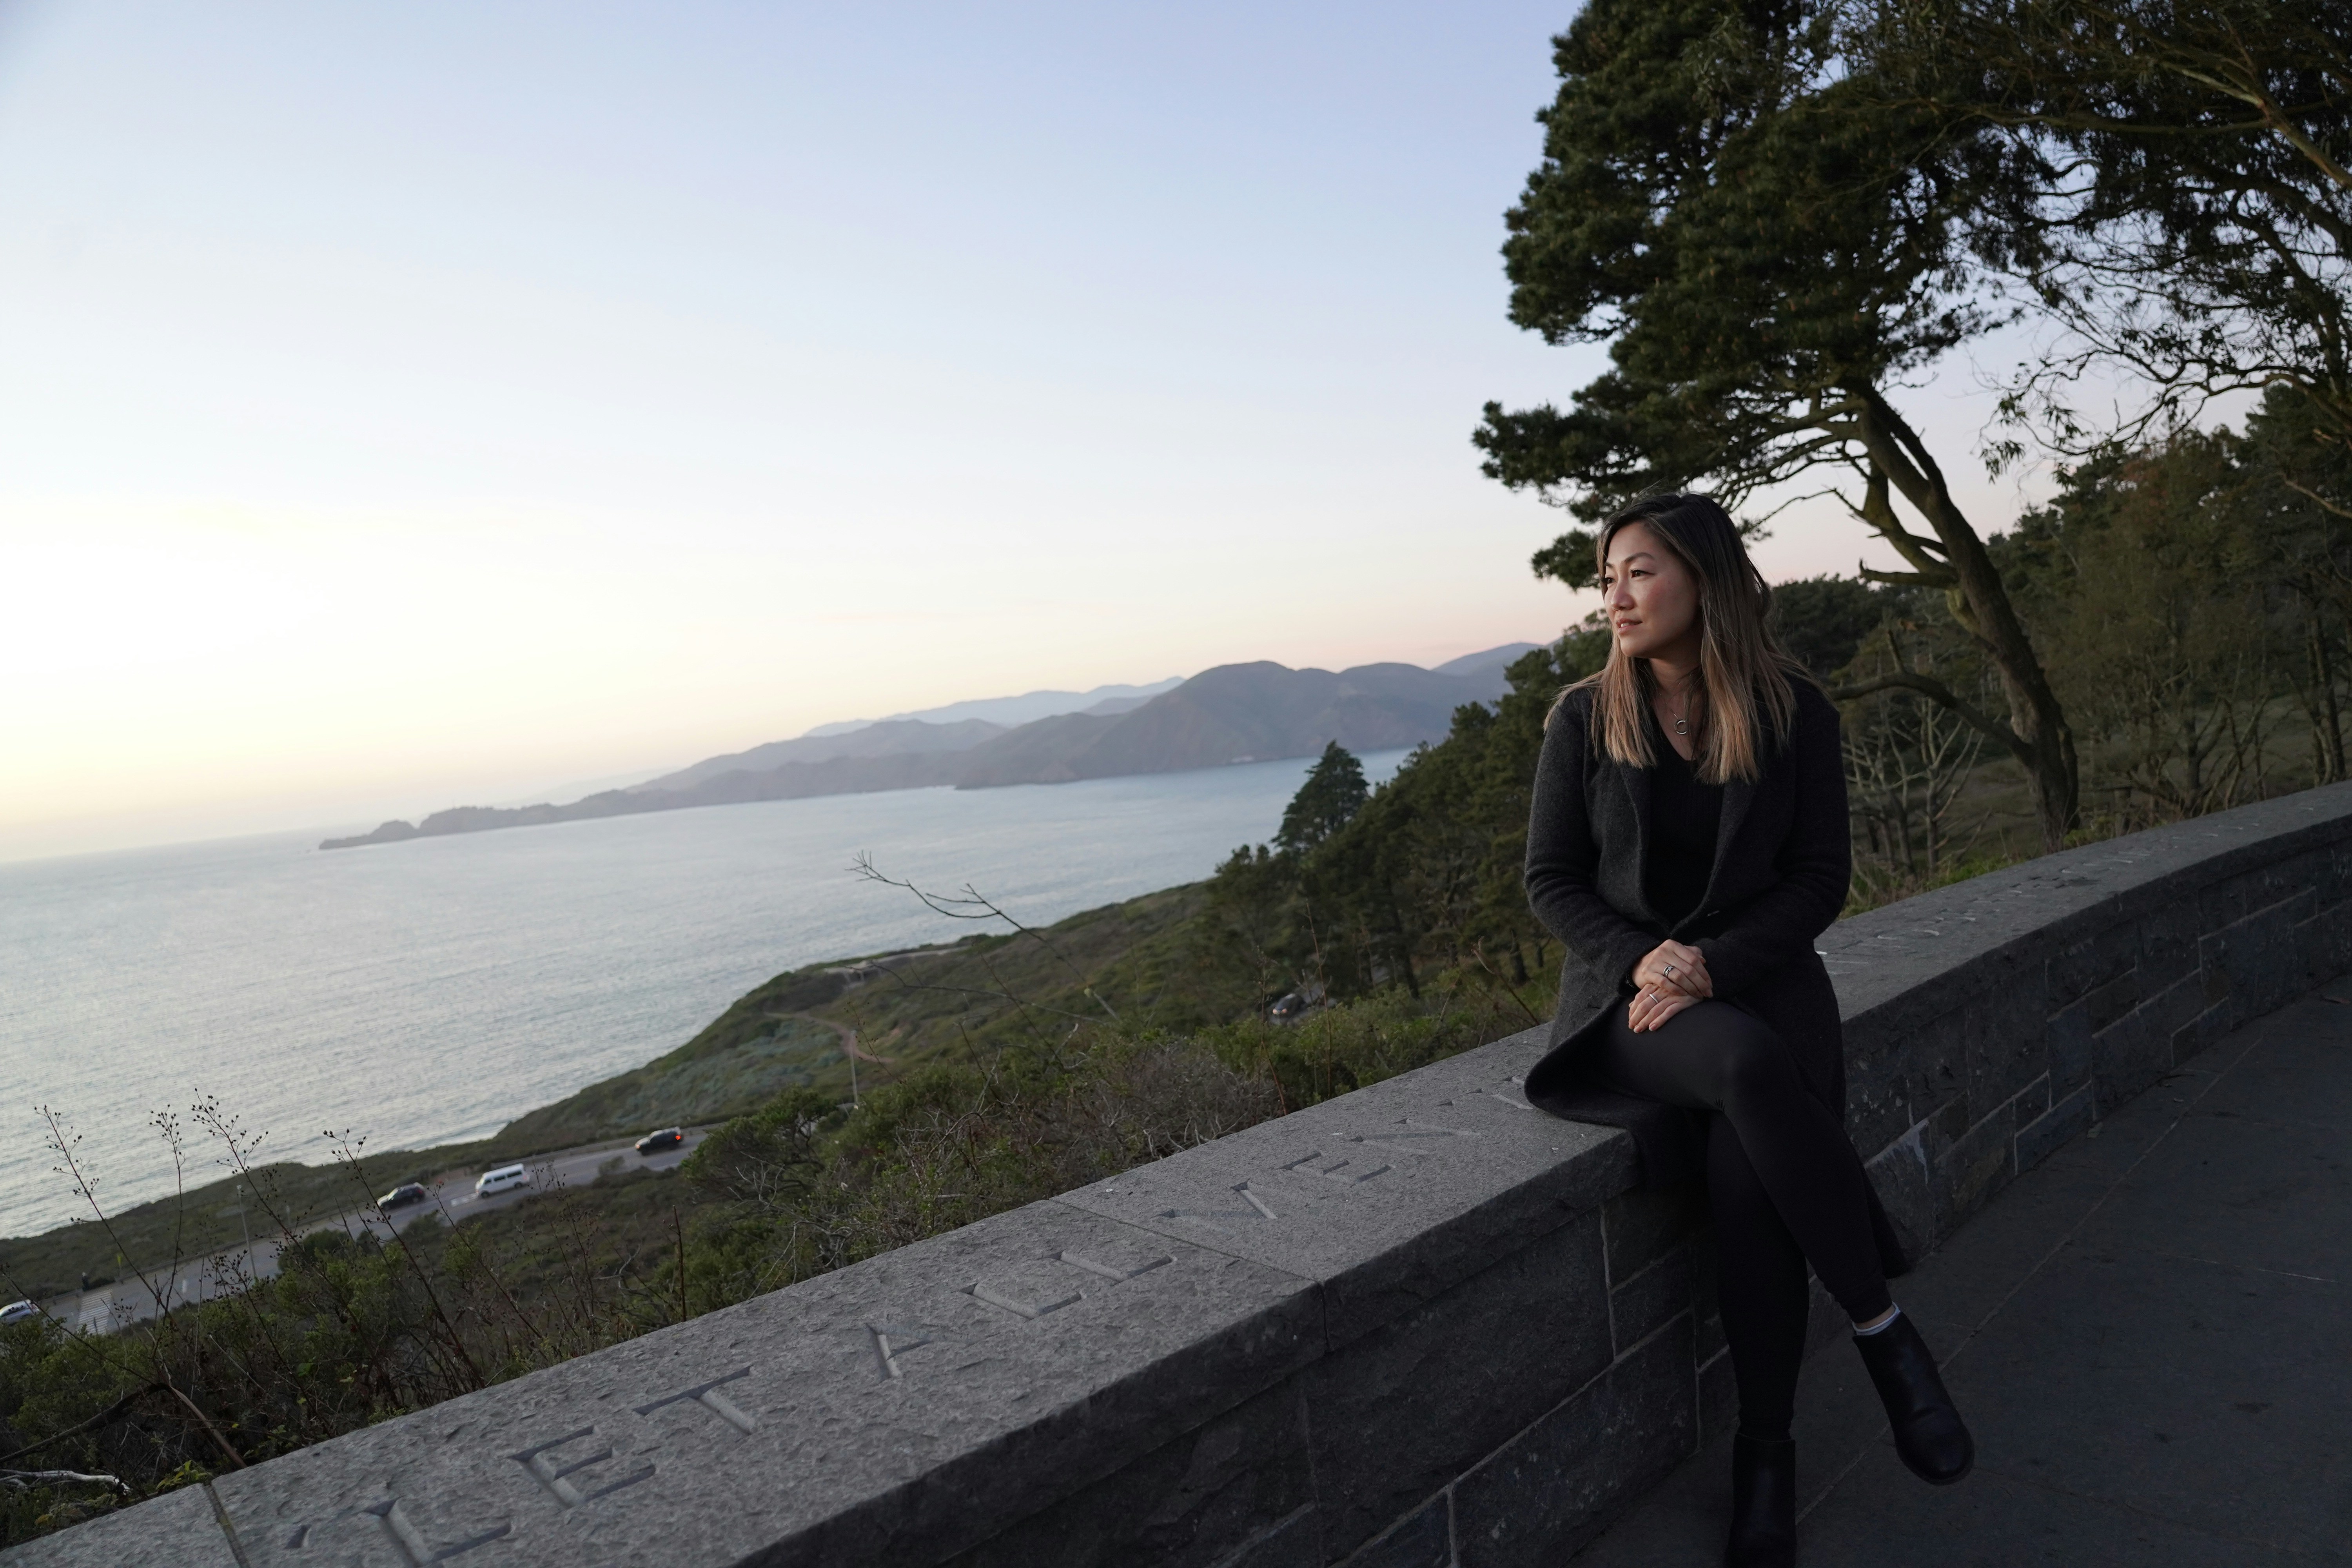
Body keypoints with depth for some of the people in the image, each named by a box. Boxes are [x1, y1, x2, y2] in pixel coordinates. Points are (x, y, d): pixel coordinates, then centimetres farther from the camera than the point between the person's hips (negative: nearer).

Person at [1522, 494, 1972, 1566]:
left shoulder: (1793, 711, 1)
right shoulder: (1584, 717, 1)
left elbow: (1820, 879, 0)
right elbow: (1550, 879, 1)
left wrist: (1713, 965, -15)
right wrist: (1639, 957, -17)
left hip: (1760, 976, 1)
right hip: (1626, 987, 0)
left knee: (1743, 1169, -31)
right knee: (1750, 1068, -35)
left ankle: (1766, 1452, -9)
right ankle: (1882, 1329, -16)